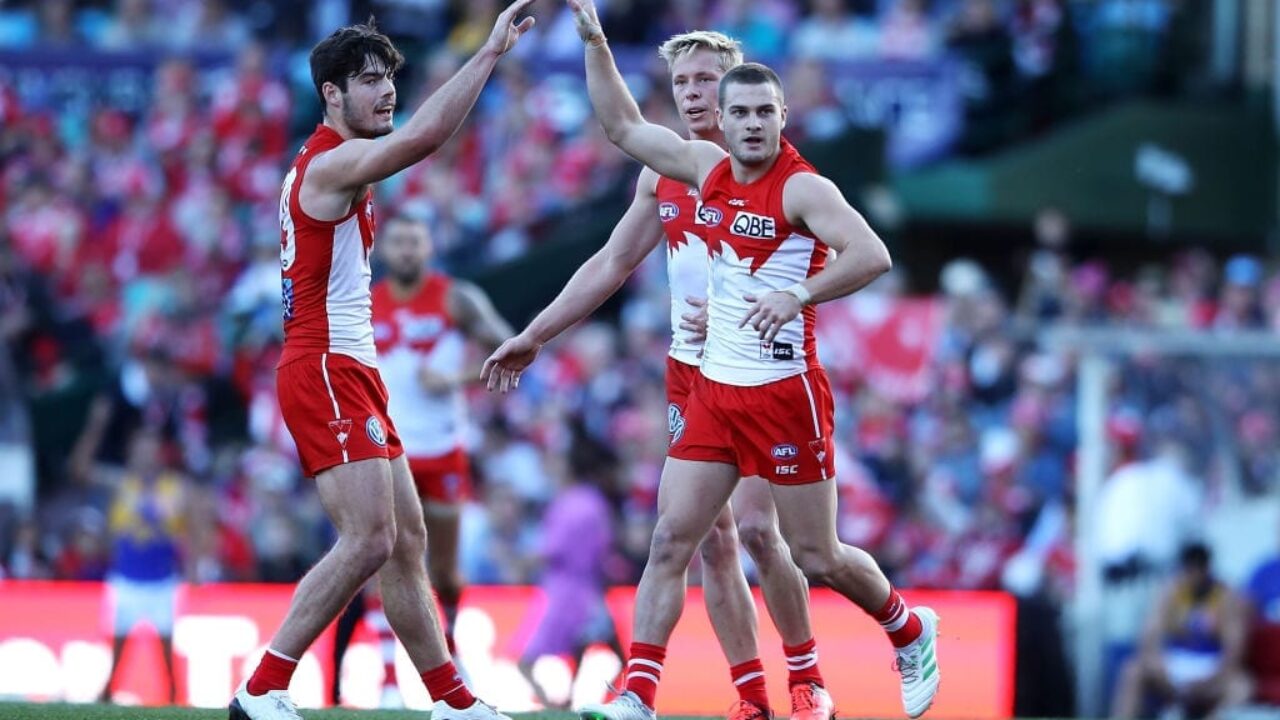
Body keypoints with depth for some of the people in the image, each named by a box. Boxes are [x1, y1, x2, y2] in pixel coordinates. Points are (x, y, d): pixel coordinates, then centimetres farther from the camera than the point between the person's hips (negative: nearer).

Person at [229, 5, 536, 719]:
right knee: (370, 540, -17)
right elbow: (423, 136, -30)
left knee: (407, 542, 10)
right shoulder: (330, 163, -13)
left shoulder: (333, 165, 19)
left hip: (351, 373, 11)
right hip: (326, 371, -11)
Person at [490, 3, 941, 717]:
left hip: (784, 393, -6)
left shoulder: (803, 188, -13)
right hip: (714, 389, 6)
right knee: (671, 538, -3)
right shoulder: (707, 166, 7)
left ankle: (912, 633, 29)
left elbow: (872, 255, -26)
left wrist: (798, 294, -36)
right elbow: (625, 128, 19)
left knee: (818, 557, 3)